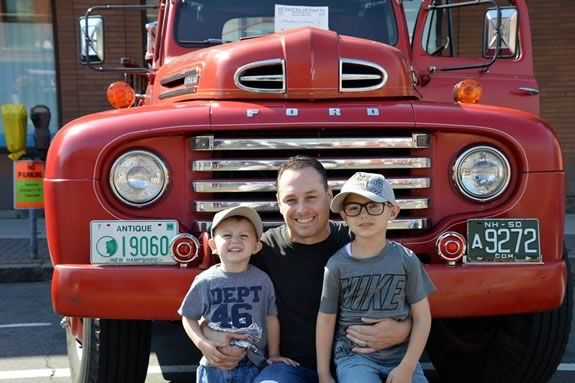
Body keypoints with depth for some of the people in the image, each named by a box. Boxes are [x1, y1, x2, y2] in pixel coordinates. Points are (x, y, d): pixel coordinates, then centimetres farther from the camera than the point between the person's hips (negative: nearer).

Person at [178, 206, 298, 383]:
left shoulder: (262, 280, -2)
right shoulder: (205, 281, -6)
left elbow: (270, 318, 7)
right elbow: (189, 317, 3)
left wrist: (274, 354, 9)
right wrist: (201, 343, -11)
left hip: (253, 364, 1)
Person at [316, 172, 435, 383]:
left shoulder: (406, 260, -3)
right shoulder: (337, 264, -6)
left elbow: (422, 317, 1)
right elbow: (326, 319, 1)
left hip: (401, 356, 2)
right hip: (353, 356, -2)